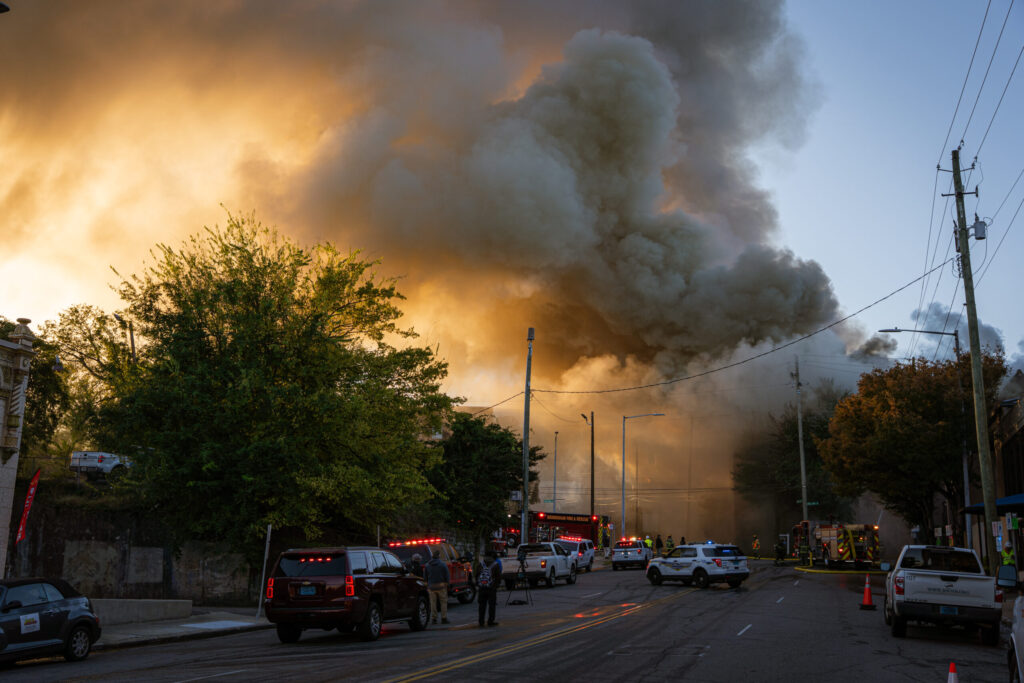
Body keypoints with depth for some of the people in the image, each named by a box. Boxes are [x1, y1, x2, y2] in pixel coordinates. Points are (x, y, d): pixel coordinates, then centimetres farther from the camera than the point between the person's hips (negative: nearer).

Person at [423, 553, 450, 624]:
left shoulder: (427, 566, 7)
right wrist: (447, 583, 8)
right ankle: (444, 618, 1)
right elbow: (447, 576, -3)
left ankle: (433, 619, 5)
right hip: (441, 586, -2)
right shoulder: (443, 565, -1)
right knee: (443, 602, 4)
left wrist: (427, 585, 15)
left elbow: (425, 577, 8)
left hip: (431, 586, 2)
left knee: (433, 603, 6)